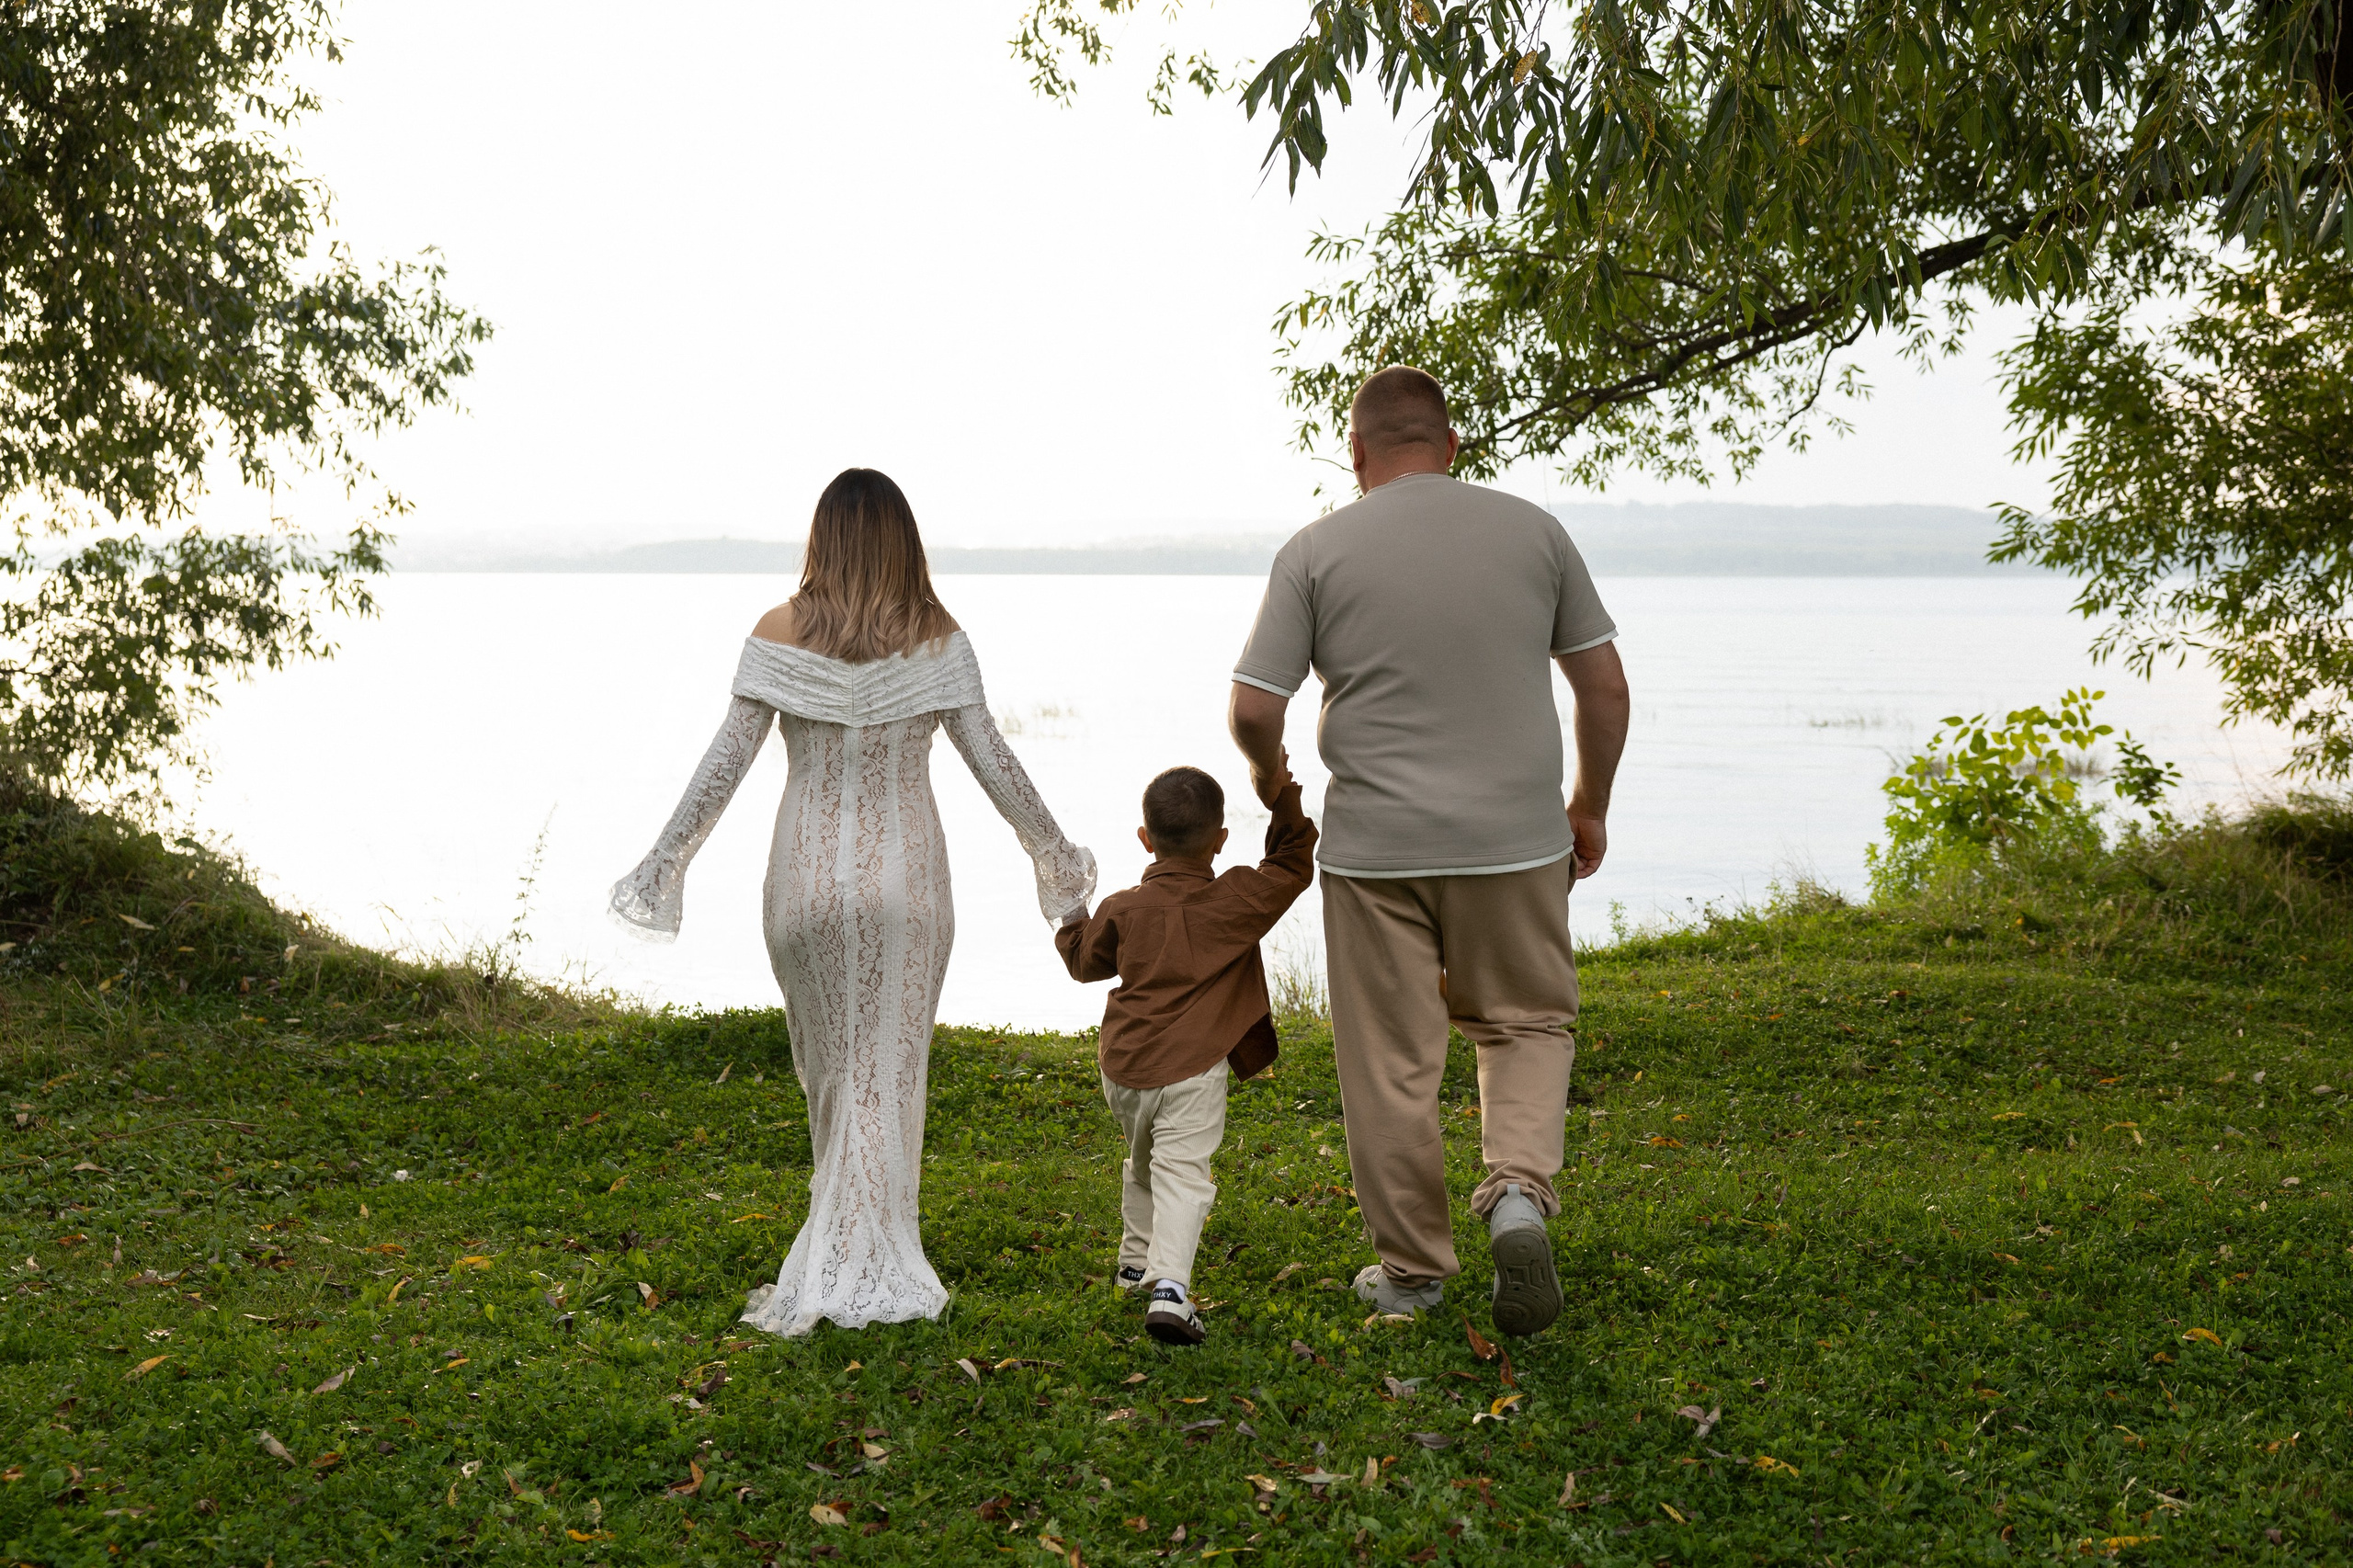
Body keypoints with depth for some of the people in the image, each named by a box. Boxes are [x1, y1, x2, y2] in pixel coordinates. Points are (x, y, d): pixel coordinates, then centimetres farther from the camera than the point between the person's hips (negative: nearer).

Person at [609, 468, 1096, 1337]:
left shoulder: (779, 634, -5)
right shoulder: (938, 639, -3)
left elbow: (726, 761, -6)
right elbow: (992, 759, -1)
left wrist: (664, 860, 2)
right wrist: (1053, 851, 11)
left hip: (807, 876, 0)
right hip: (906, 879, 0)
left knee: (828, 1068, 17)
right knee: (885, 1076, 6)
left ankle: (846, 1234, 25)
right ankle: (863, 1270, 8)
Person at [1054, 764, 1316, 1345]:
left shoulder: (1123, 909, 4)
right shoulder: (1238, 902, -4)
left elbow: (1086, 961, 20)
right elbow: (1293, 867, 8)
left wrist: (1071, 917, 39)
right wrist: (1284, 802, 12)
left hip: (1122, 1065, 4)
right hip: (1191, 1069, -4)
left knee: (1141, 1164, 25)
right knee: (1182, 1173, -9)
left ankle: (1137, 1259, 41)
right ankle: (1169, 1286, -26)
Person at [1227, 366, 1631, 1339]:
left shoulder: (1317, 550, -3)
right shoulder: (1532, 530, 3)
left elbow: (1253, 708, -6)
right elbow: (1604, 686, 6)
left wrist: (1269, 778, 16)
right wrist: (1590, 806, 19)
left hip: (1374, 847, -1)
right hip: (1515, 839, 2)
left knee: (1390, 1062, 9)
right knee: (1528, 1022, 18)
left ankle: (1412, 1267, 18)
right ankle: (1519, 1192, -4)